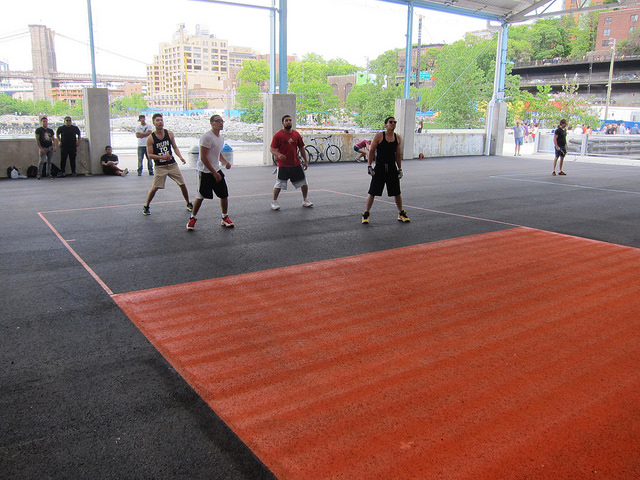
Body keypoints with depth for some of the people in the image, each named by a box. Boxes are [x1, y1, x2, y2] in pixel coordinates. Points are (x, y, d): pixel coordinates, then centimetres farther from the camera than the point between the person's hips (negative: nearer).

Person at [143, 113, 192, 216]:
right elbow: (150, 155, -9)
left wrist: (180, 157, -5)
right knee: (155, 188, -7)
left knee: (182, 184, 3)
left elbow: (175, 147, 11)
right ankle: (146, 207, 14)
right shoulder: (150, 138, -9)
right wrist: (161, 157, -24)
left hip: (172, 164, 3)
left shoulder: (169, 133, 1)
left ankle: (188, 204, 23)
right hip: (160, 167, -3)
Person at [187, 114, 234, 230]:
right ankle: (192, 218, 17)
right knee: (200, 196, 0)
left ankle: (225, 218, 20)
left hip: (216, 170, 7)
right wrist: (214, 173, -18)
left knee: (224, 195, 4)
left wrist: (225, 162, 4)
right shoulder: (206, 137, -17)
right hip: (204, 172, -7)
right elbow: (203, 158, -19)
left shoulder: (221, 137, 10)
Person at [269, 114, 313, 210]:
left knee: (304, 183, 7)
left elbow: (301, 148, 14)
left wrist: (305, 161, 10)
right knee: (278, 185, -5)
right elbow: (272, 149, -7)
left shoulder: (296, 134, 8)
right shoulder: (278, 135, -5)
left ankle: (305, 200, 24)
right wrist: (278, 154, -27)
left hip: (296, 164, 4)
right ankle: (274, 202, 12)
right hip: (282, 165, -4)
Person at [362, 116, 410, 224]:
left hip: (392, 168, 3)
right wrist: (369, 166, -9)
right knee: (372, 193, -2)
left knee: (397, 193, 9)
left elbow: (398, 154, 13)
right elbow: (371, 151, -3)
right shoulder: (379, 136, -6)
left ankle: (401, 214, 24)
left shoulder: (398, 138, 6)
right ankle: (366, 214, 11)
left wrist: (400, 169, 10)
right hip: (379, 168, -3)